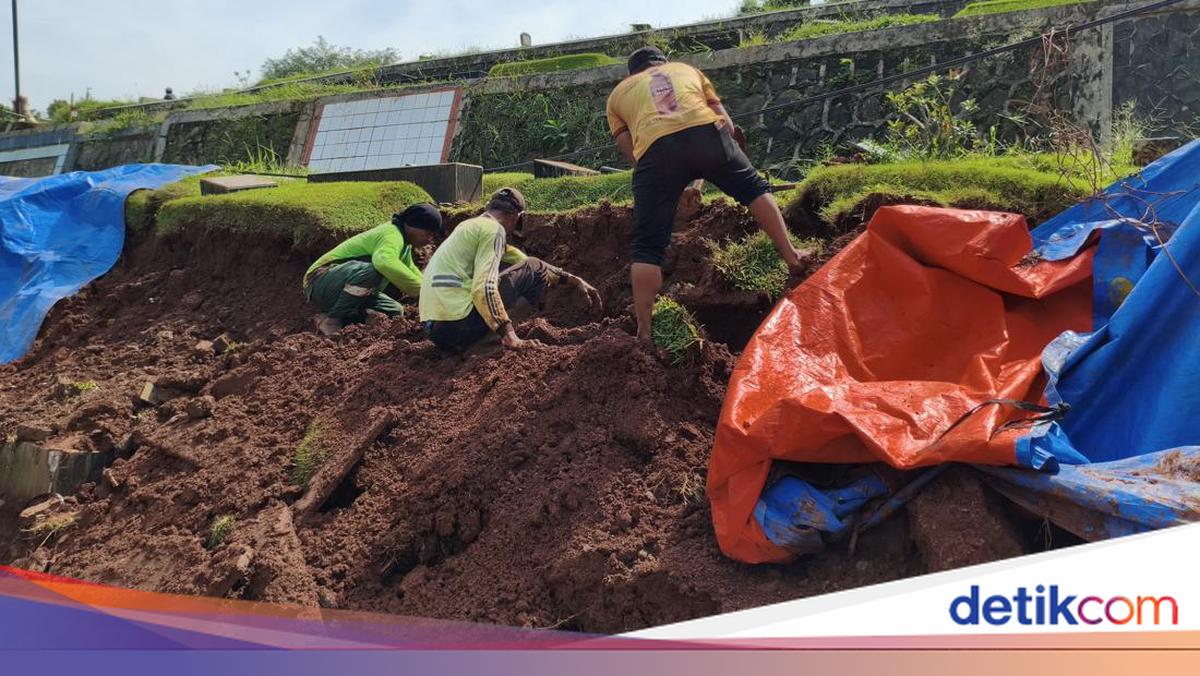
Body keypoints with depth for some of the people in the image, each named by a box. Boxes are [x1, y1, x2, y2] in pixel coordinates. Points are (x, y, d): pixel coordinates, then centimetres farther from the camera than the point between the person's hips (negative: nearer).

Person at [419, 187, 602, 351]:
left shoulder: (473, 225, 23)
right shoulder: (494, 229, -6)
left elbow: (523, 260, 28)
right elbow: (484, 287, -21)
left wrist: (574, 280, 29)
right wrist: (509, 335, -21)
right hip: (458, 326, -9)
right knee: (534, 269, 3)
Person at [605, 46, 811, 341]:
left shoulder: (618, 93, 34)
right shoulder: (686, 69, 36)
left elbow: (630, 151, 23)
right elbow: (726, 123, 26)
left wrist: (675, 189, 27)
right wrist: (723, 164, 40)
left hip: (655, 146, -1)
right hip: (706, 132, 1)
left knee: (648, 245, 4)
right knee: (754, 187, 25)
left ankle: (643, 332, 3)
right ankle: (790, 254, 19)